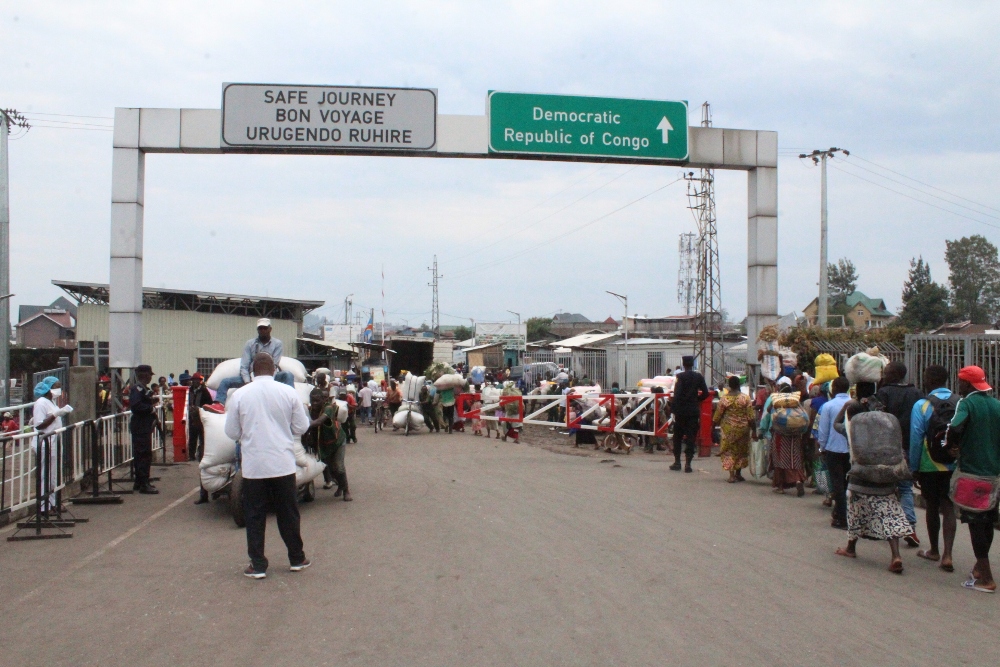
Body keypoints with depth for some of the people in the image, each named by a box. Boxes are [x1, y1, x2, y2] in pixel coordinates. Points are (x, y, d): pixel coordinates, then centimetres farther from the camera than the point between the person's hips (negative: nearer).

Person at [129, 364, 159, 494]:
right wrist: (151, 408, -17)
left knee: (140, 455, 15)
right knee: (145, 454, -10)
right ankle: (144, 484, -9)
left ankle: (139, 482, 23)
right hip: (141, 426, -11)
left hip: (144, 426, 11)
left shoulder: (144, 388, 18)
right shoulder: (137, 388, -14)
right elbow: (135, 405, -27)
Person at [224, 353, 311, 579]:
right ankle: (297, 559, 22)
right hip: (282, 464, 1)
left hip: (253, 465, -1)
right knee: (288, 513, 12)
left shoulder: (240, 395, -6)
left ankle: (257, 565, 9)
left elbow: (231, 431, 0)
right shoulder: (288, 392, -5)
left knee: (255, 516, 8)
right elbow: (301, 427, 1)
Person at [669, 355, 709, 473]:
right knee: (691, 437, 3)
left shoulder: (680, 377, -8)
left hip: (681, 411, -2)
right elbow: (705, 393, 3)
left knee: (677, 437, 11)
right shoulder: (699, 377, 2)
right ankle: (688, 464, -3)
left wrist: (673, 409, -11)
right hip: (694, 411, 2)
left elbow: (677, 394, -14)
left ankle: (677, 462, 13)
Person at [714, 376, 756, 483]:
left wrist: (715, 422, 17)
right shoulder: (745, 398, -8)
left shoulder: (724, 398, -6)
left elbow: (717, 416, 0)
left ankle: (732, 475, -3)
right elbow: (751, 417, -9)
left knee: (729, 451, 6)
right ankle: (738, 473, 25)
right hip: (742, 428, 0)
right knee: (741, 450, 17)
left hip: (728, 428, 0)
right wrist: (754, 430, -2)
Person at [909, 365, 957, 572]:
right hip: (955, 465, 2)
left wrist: (914, 467, 0)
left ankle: (934, 551, 27)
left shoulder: (922, 405, -10)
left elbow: (916, 439, -9)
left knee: (932, 508, 12)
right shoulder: (961, 404, -1)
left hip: (930, 465, -2)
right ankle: (947, 554, -8)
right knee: (949, 508, 5)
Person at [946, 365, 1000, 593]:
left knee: (975, 522, -1)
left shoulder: (967, 403, -11)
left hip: (971, 470, -6)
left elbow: (955, 427, -29)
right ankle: (980, 565, 31)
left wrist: (953, 446, -10)